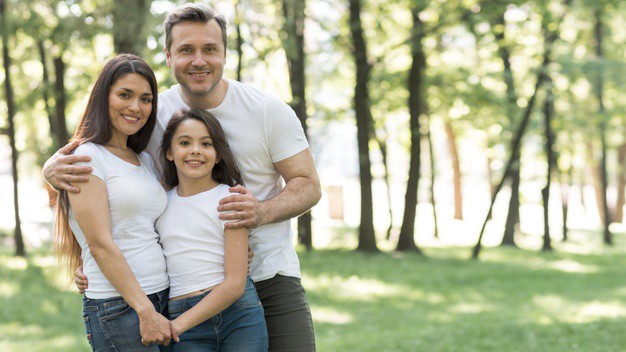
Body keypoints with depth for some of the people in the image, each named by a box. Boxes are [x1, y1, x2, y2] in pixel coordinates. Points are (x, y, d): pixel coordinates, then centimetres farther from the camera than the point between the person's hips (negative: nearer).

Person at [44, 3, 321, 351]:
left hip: (270, 274, -1)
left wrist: (262, 212, -24)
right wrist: (54, 167, -22)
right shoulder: (150, 115, -3)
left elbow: (308, 184, -3)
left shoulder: (269, 111, -6)